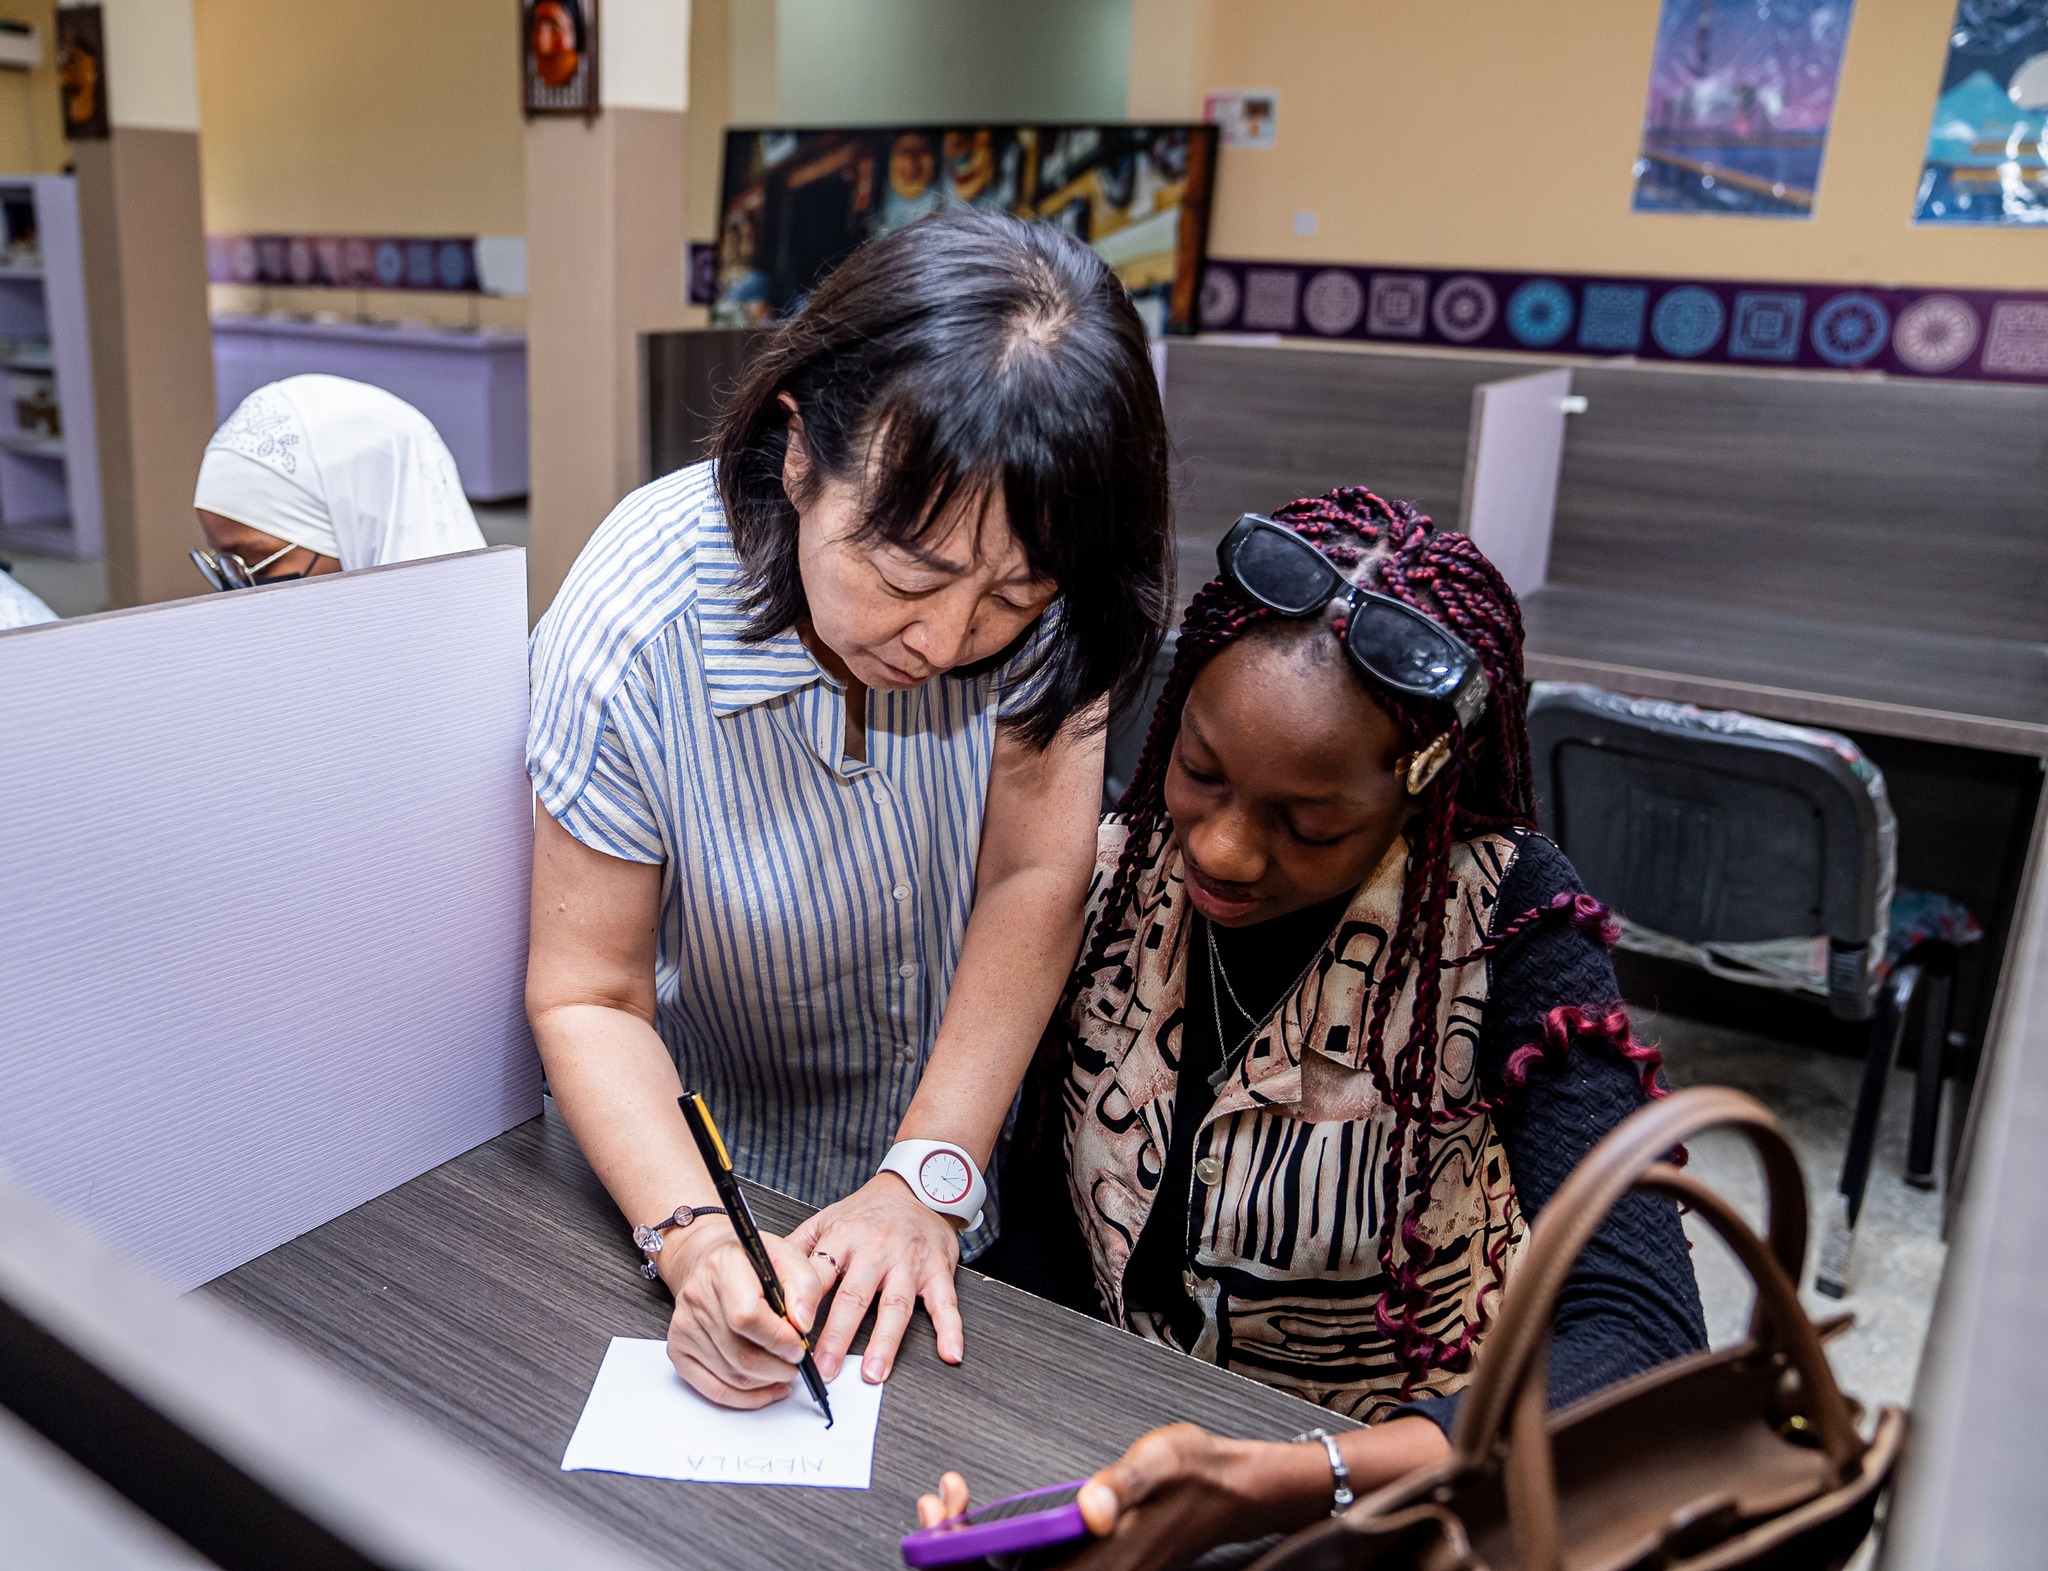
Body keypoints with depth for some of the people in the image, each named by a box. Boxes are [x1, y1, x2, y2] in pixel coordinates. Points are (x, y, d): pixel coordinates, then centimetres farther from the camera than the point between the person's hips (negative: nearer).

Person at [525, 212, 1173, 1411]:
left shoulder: (1035, 591, -22)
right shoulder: (629, 641, -27)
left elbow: (1035, 877, -16)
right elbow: (586, 996, -17)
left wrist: (929, 1178, -22)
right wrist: (694, 1239, -31)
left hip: (980, 1144, -2)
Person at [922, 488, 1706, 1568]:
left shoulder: (1509, 932, -18)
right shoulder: (1111, 879, -6)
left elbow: (1644, 1343, -26)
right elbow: (1043, 1244, 1)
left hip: (1407, 1482, -1)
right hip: (1126, 1455, 2)